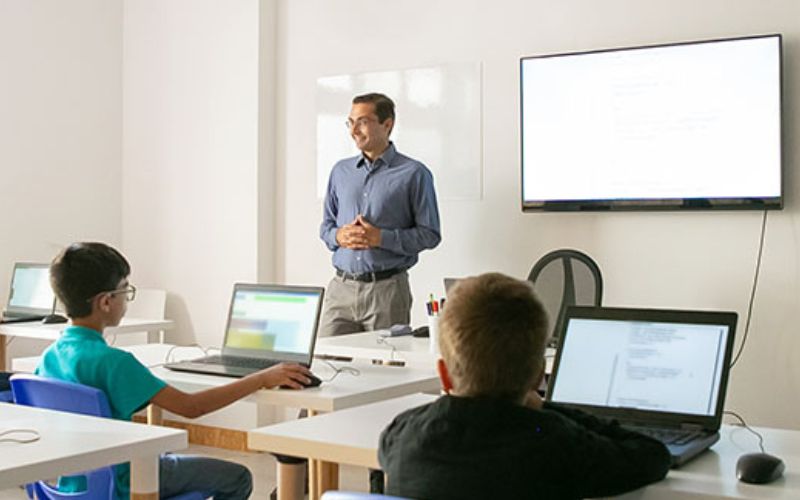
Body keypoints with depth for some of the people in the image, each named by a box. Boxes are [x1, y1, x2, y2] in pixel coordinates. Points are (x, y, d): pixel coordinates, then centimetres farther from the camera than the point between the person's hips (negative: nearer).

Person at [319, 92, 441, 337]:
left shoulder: (413, 174, -1)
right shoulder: (341, 171, 14)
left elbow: (429, 234, -4)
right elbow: (326, 225, 19)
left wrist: (381, 237, -15)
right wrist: (338, 235, -4)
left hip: (387, 289, -3)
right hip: (341, 287, 4)